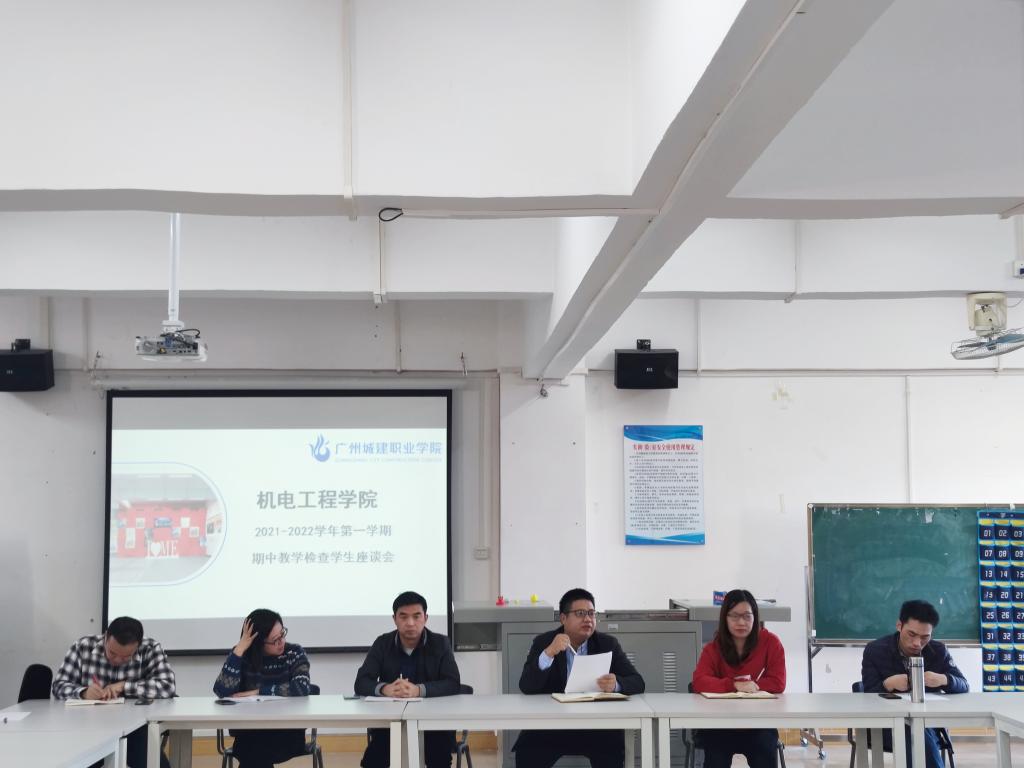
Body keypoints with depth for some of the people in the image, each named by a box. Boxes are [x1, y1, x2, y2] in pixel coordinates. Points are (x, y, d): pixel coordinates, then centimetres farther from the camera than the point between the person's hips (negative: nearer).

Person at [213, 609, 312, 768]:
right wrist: (240, 648, -18)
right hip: (250, 733, 1)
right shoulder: (243, 656, -1)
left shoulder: (294, 653, -3)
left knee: (255, 754, -30)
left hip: (287, 733, -1)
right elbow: (223, 692, -16)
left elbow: (301, 689, -20)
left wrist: (255, 693, -17)